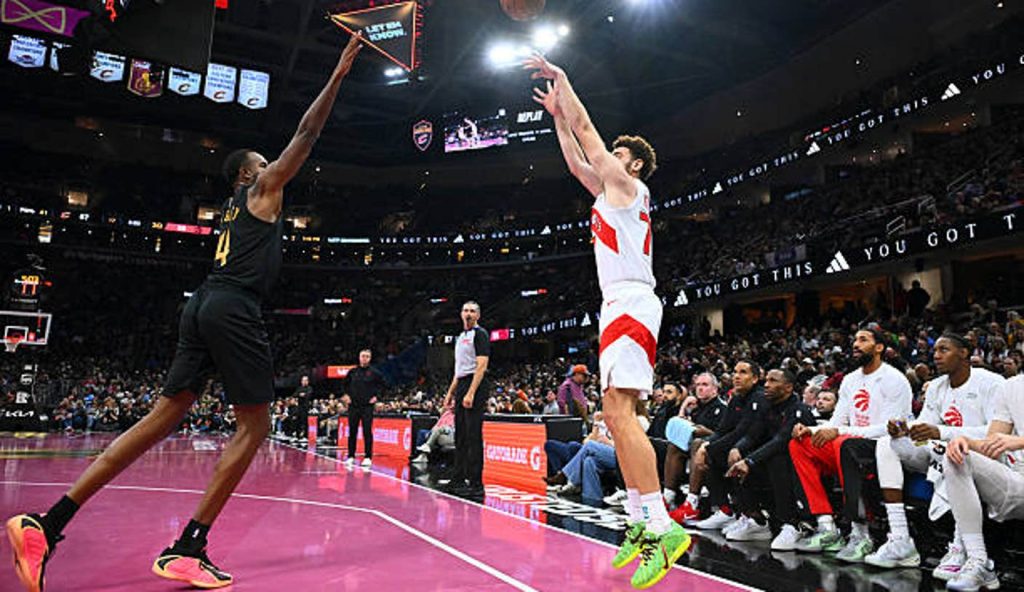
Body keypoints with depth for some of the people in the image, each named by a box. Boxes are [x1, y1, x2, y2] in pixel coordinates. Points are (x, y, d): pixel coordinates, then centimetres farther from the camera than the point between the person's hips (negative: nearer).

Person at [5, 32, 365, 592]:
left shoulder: (234, 205, 27)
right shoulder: (261, 187, 6)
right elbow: (305, 136, 2)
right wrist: (338, 74, 5)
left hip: (204, 305, 9)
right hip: (233, 308, -9)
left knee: (165, 415, 8)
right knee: (254, 425, -3)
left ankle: (47, 523, 3)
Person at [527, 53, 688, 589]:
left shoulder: (627, 185, 2)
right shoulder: (610, 193, 25)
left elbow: (587, 131, 4)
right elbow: (576, 160, 34)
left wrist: (561, 80, 15)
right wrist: (557, 114, 38)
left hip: (631, 304, -10)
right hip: (619, 307, 10)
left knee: (620, 414, -20)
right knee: (618, 418, 7)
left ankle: (663, 527, -21)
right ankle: (641, 523, 10)